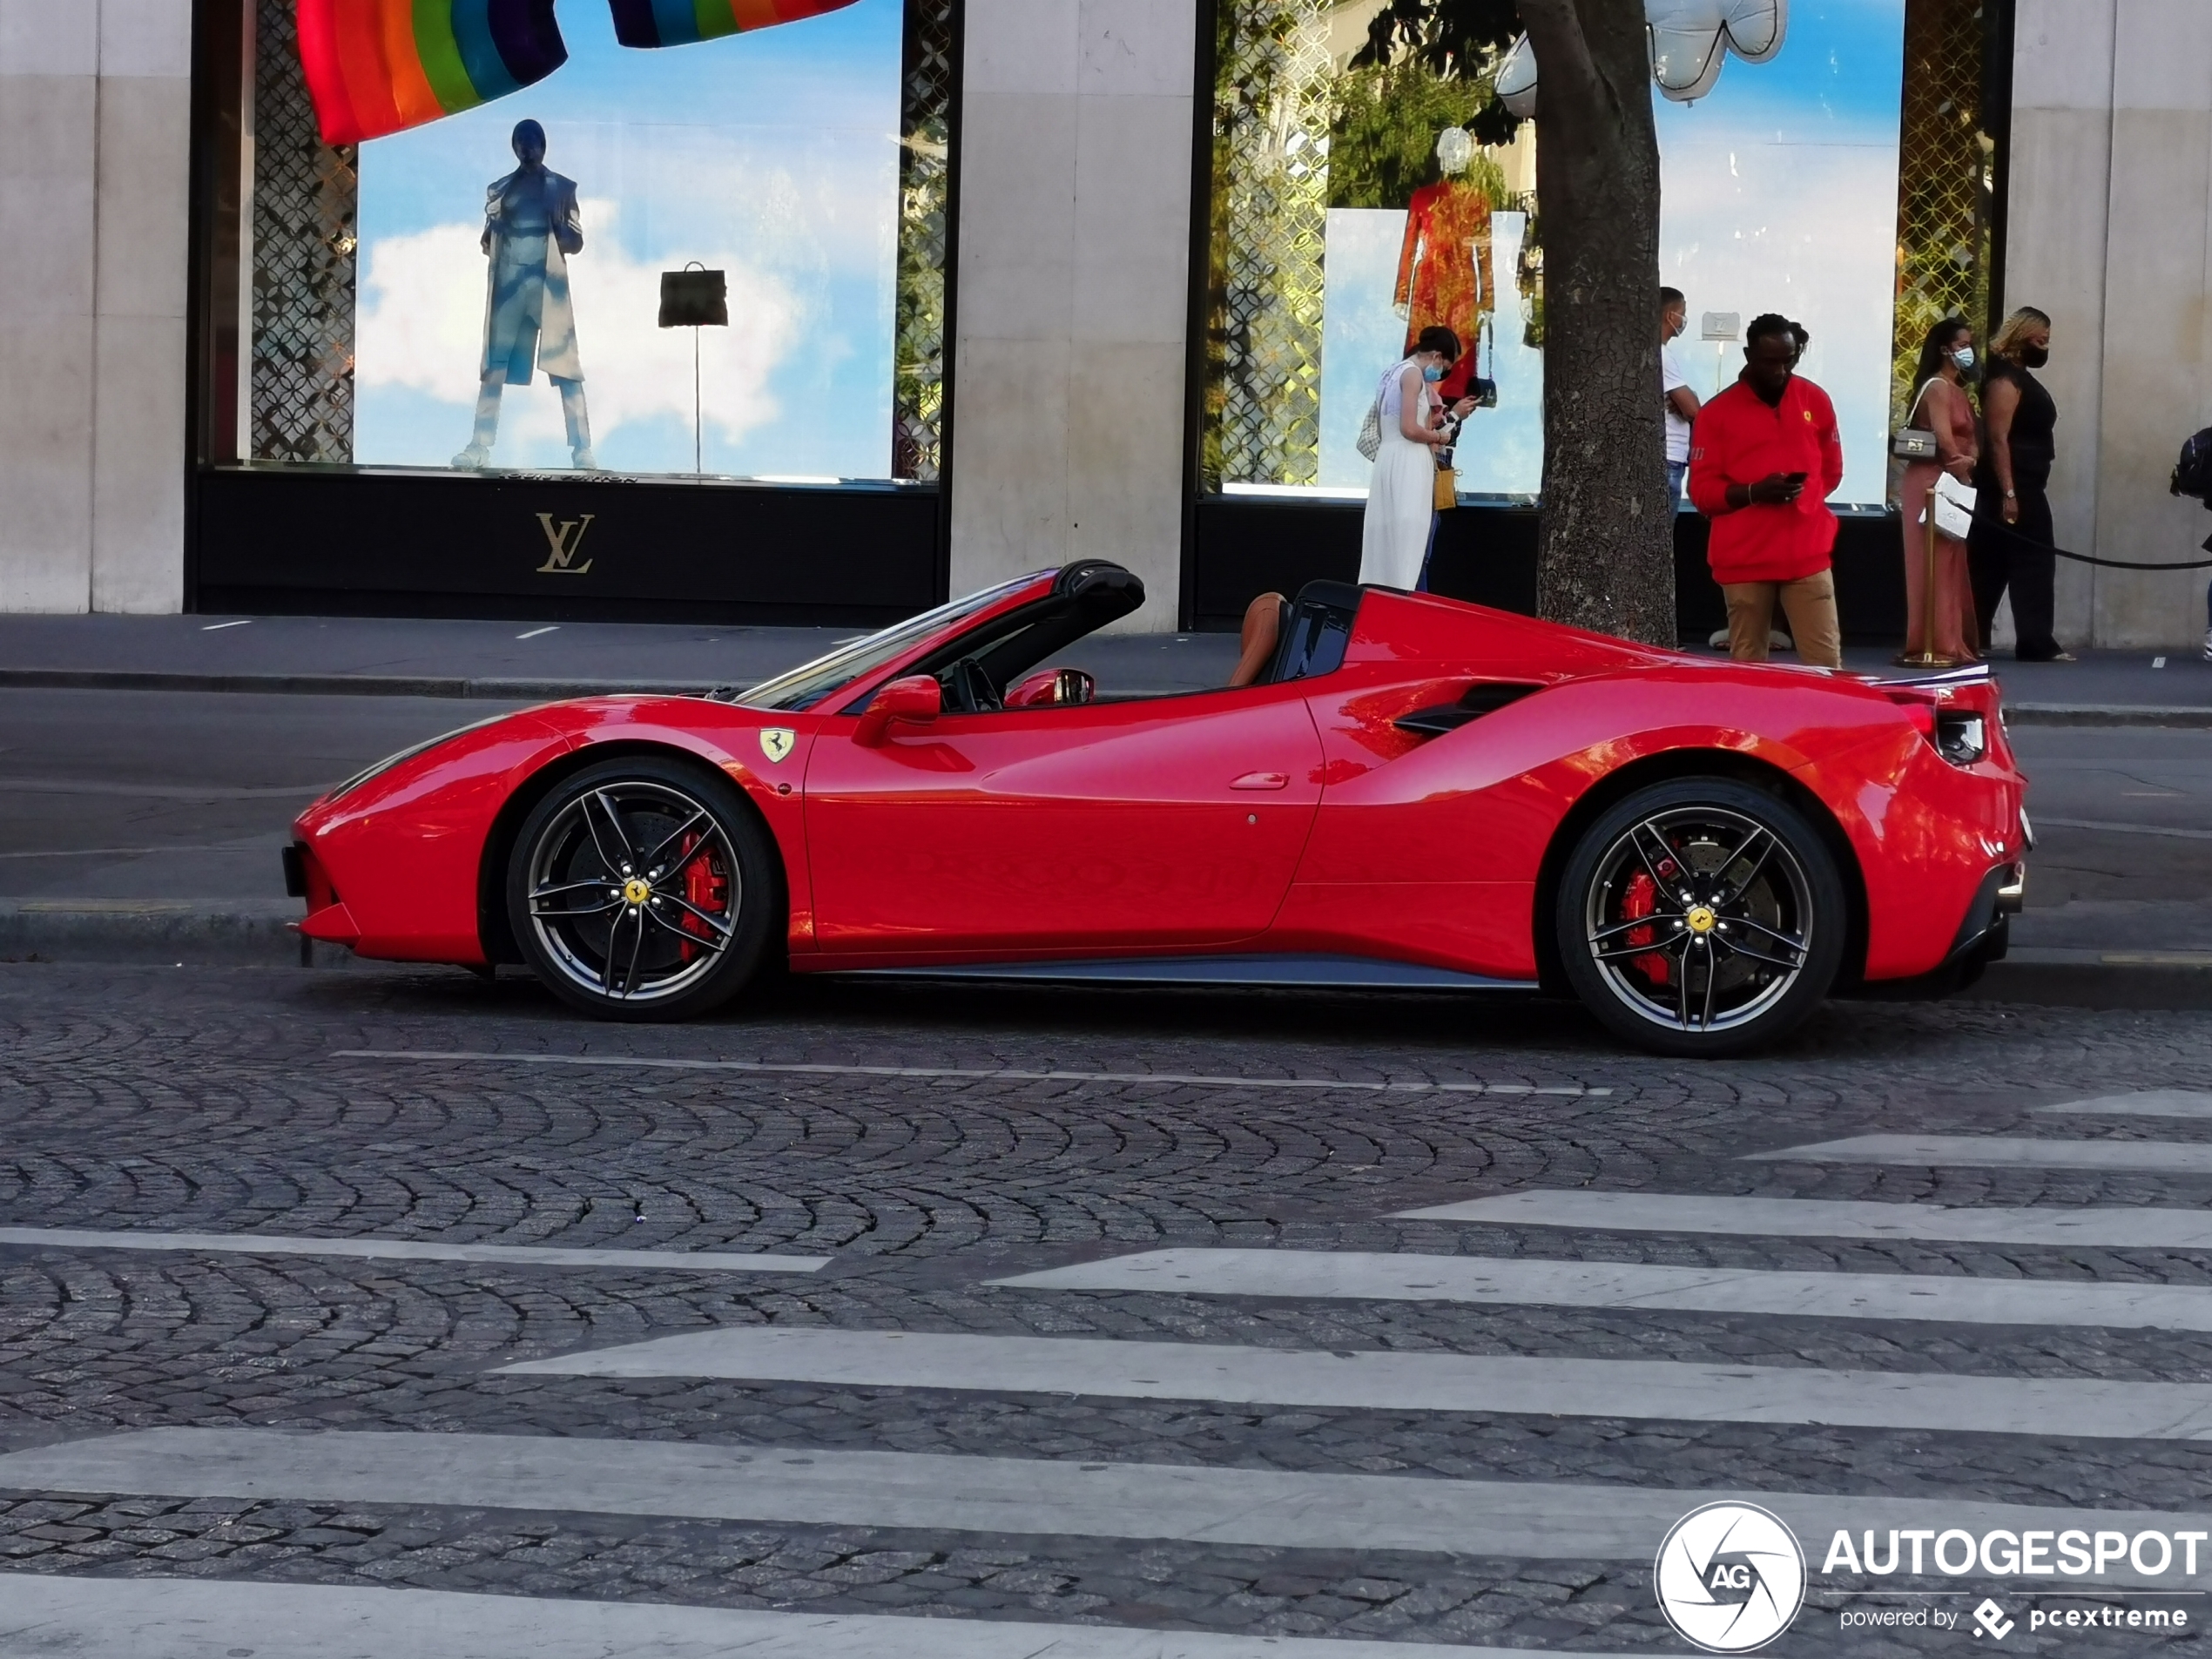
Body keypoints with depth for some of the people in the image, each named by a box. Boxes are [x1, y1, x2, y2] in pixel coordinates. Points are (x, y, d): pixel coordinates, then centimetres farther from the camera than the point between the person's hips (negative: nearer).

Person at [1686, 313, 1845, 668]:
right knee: (1747, 664, -1)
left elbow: (1832, 471, 21)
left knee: (1826, 662, -5)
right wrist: (1754, 493, -18)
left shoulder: (1816, 401, 8)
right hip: (1744, 559, -2)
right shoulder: (1718, 412, -1)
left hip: (1808, 555, 2)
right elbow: (1702, 491, -3)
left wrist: (1802, 495, 5)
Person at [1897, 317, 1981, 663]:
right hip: (1934, 483, -10)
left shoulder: (1958, 390, 19)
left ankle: (1952, 641, 15)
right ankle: (1937, 643, -10)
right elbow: (1944, 440, -18)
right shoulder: (1938, 387, -10)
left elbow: (1969, 439, 10)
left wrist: (1970, 460, -11)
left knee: (1951, 565, 11)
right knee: (1937, 565, -9)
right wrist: (1960, 470, -4)